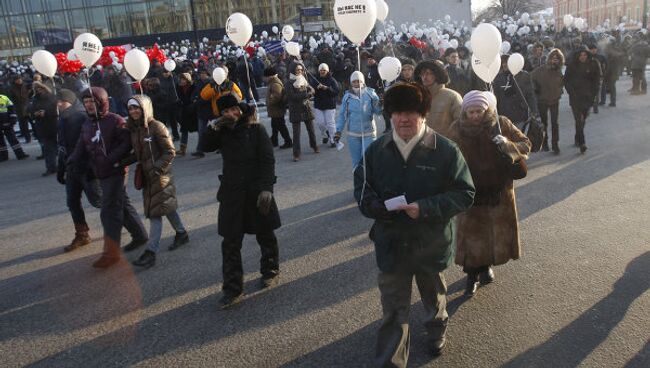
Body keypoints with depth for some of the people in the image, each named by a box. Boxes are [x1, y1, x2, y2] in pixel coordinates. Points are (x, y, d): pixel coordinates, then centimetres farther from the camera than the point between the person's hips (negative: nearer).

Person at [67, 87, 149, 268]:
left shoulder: (115, 121, -12)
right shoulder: (87, 124, 12)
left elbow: (127, 143, -16)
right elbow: (81, 147, 10)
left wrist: (111, 159, -26)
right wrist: (71, 160, -7)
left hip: (115, 172, -8)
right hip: (101, 173, 8)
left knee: (109, 211, -8)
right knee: (123, 205, 17)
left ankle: (111, 252, -1)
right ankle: (140, 235, 31)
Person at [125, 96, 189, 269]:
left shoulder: (156, 127, -14)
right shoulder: (133, 129, 7)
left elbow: (170, 152, -14)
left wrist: (157, 168, -20)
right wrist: (124, 161, 0)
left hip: (160, 175, -7)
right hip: (146, 175, 7)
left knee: (155, 211, -7)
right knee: (165, 207, 18)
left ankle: (151, 251, -5)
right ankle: (181, 233, 36)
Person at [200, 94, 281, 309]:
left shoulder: (256, 130, -9)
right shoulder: (223, 132, 6)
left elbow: (268, 161, -13)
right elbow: (205, 147, -1)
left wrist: (266, 189, -21)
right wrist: (214, 126, -13)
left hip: (256, 192, -4)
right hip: (232, 194, 4)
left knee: (265, 235, 14)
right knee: (230, 243, 2)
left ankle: (271, 271, 37)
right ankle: (233, 289, 9)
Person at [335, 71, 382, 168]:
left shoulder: (370, 93, -4)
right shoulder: (347, 96, 0)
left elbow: (378, 111, -9)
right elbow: (342, 115, 5)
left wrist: (380, 105, -30)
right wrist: (338, 131, 2)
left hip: (369, 133, -2)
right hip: (353, 135, 2)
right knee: (356, 162, 10)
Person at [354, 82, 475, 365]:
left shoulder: (445, 150, -15)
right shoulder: (376, 150, -5)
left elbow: (464, 193, -13)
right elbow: (361, 185, 7)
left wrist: (425, 208, -26)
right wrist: (375, 206, -16)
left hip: (432, 242, 0)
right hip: (391, 242, 1)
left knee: (433, 295, 27)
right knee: (393, 308, 8)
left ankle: (437, 330, 58)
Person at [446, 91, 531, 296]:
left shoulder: (501, 124, -8)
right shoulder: (457, 129, -6)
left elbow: (526, 144, -1)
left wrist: (508, 145, -22)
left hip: (499, 190, 1)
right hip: (470, 191, -1)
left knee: (498, 229, 14)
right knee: (471, 232, 1)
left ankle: (487, 265, 39)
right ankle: (472, 275, 17)